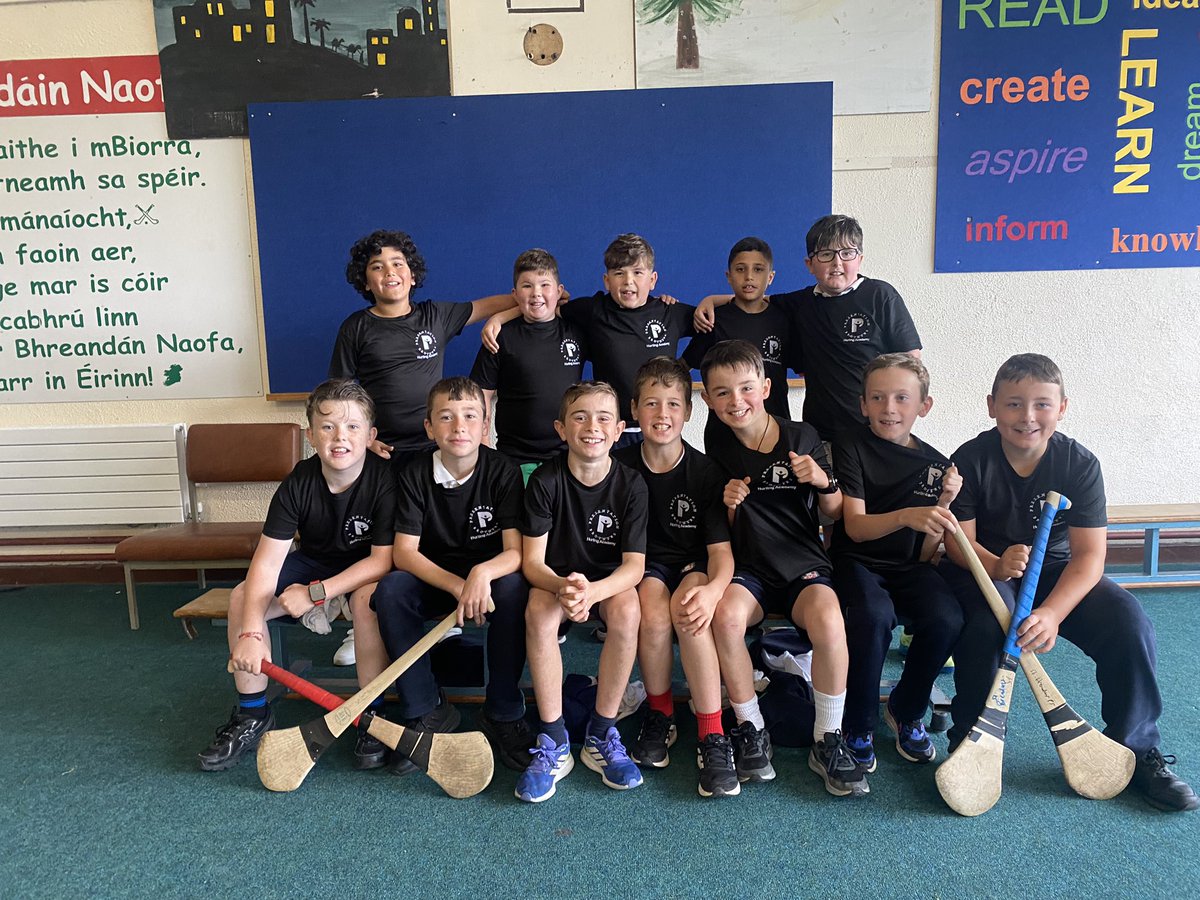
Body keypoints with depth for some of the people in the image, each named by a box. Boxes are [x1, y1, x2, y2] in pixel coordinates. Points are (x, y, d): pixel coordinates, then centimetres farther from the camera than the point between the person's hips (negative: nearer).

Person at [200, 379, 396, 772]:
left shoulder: (384, 480, -25)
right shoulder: (299, 483, -17)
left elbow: (382, 559, -25)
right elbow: (267, 561, -22)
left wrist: (315, 593, -30)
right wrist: (250, 634, -32)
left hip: (366, 570, -4)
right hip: (314, 561, 4)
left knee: (368, 596, -36)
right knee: (242, 597, -14)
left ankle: (371, 715, -18)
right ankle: (253, 715, 2)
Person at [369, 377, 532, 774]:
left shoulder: (502, 470, -13)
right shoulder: (415, 474, -10)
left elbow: (515, 551, -19)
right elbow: (404, 552, -16)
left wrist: (482, 574, -43)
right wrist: (458, 586, -32)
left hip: (490, 574, -1)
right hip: (433, 577, 1)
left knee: (514, 589, -33)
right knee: (390, 590, -28)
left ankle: (503, 714, -16)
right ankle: (426, 711, -13)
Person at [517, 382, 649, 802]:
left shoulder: (631, 485, -12)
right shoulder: (545, 481, -13)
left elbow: (634, 564, -17)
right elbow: (532, 561, -15)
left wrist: (593, 591, -39)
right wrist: (563, 588, -39)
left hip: (609, 582, 0)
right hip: (554, 580, 0)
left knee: (627, 609, -32)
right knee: (538, 610, -33)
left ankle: (601, 735, -15)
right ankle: (553, 741, -20)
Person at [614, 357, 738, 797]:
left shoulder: (706, 472, -6)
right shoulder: (621, 466, -3)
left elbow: (721, 550, -12)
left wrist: (712, 589, -33)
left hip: (694, 567, -1)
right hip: (645, 567, 1)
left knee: (691, 610, -34)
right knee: (654, 612, -33)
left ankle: (712, 737, -25)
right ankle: (659, 715, -7)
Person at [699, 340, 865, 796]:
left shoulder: (801, 437, 0)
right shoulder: (718, 452, 4)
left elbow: (834, 515, 7)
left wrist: (823, 482, -13)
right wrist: (729, 505, -9)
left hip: (805, 567, -1)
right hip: (749, 571, 1)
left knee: (828, 622, -32)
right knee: (726, 615, -32)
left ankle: (828, 741, -10)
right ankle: (751, 730, -11)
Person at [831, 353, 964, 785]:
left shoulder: (935, 465, 4)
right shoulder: (851, 446, -5)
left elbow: (925, 555, 3)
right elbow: (855, 527, -16)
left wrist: (944, 504, -12)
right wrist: (907, 516, -34)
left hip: (907, 567, 4)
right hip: (856, 561, -3)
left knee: (946, 619, -26)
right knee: (874, 616, -34)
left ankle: (906, 713, 3)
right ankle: (858, 728, -10)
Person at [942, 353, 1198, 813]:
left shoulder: (1080, 463, -11)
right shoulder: (971, 460, -13)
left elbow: (1089, 554, -16)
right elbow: (959, 539, -14)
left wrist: (1052, 612, -33)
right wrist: (997, 565, -37)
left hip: (1057, 571, 2)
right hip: (985, 569, -2)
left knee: (1128, 623, -21)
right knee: (987, 623, -34)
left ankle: (1136, 751, 2)